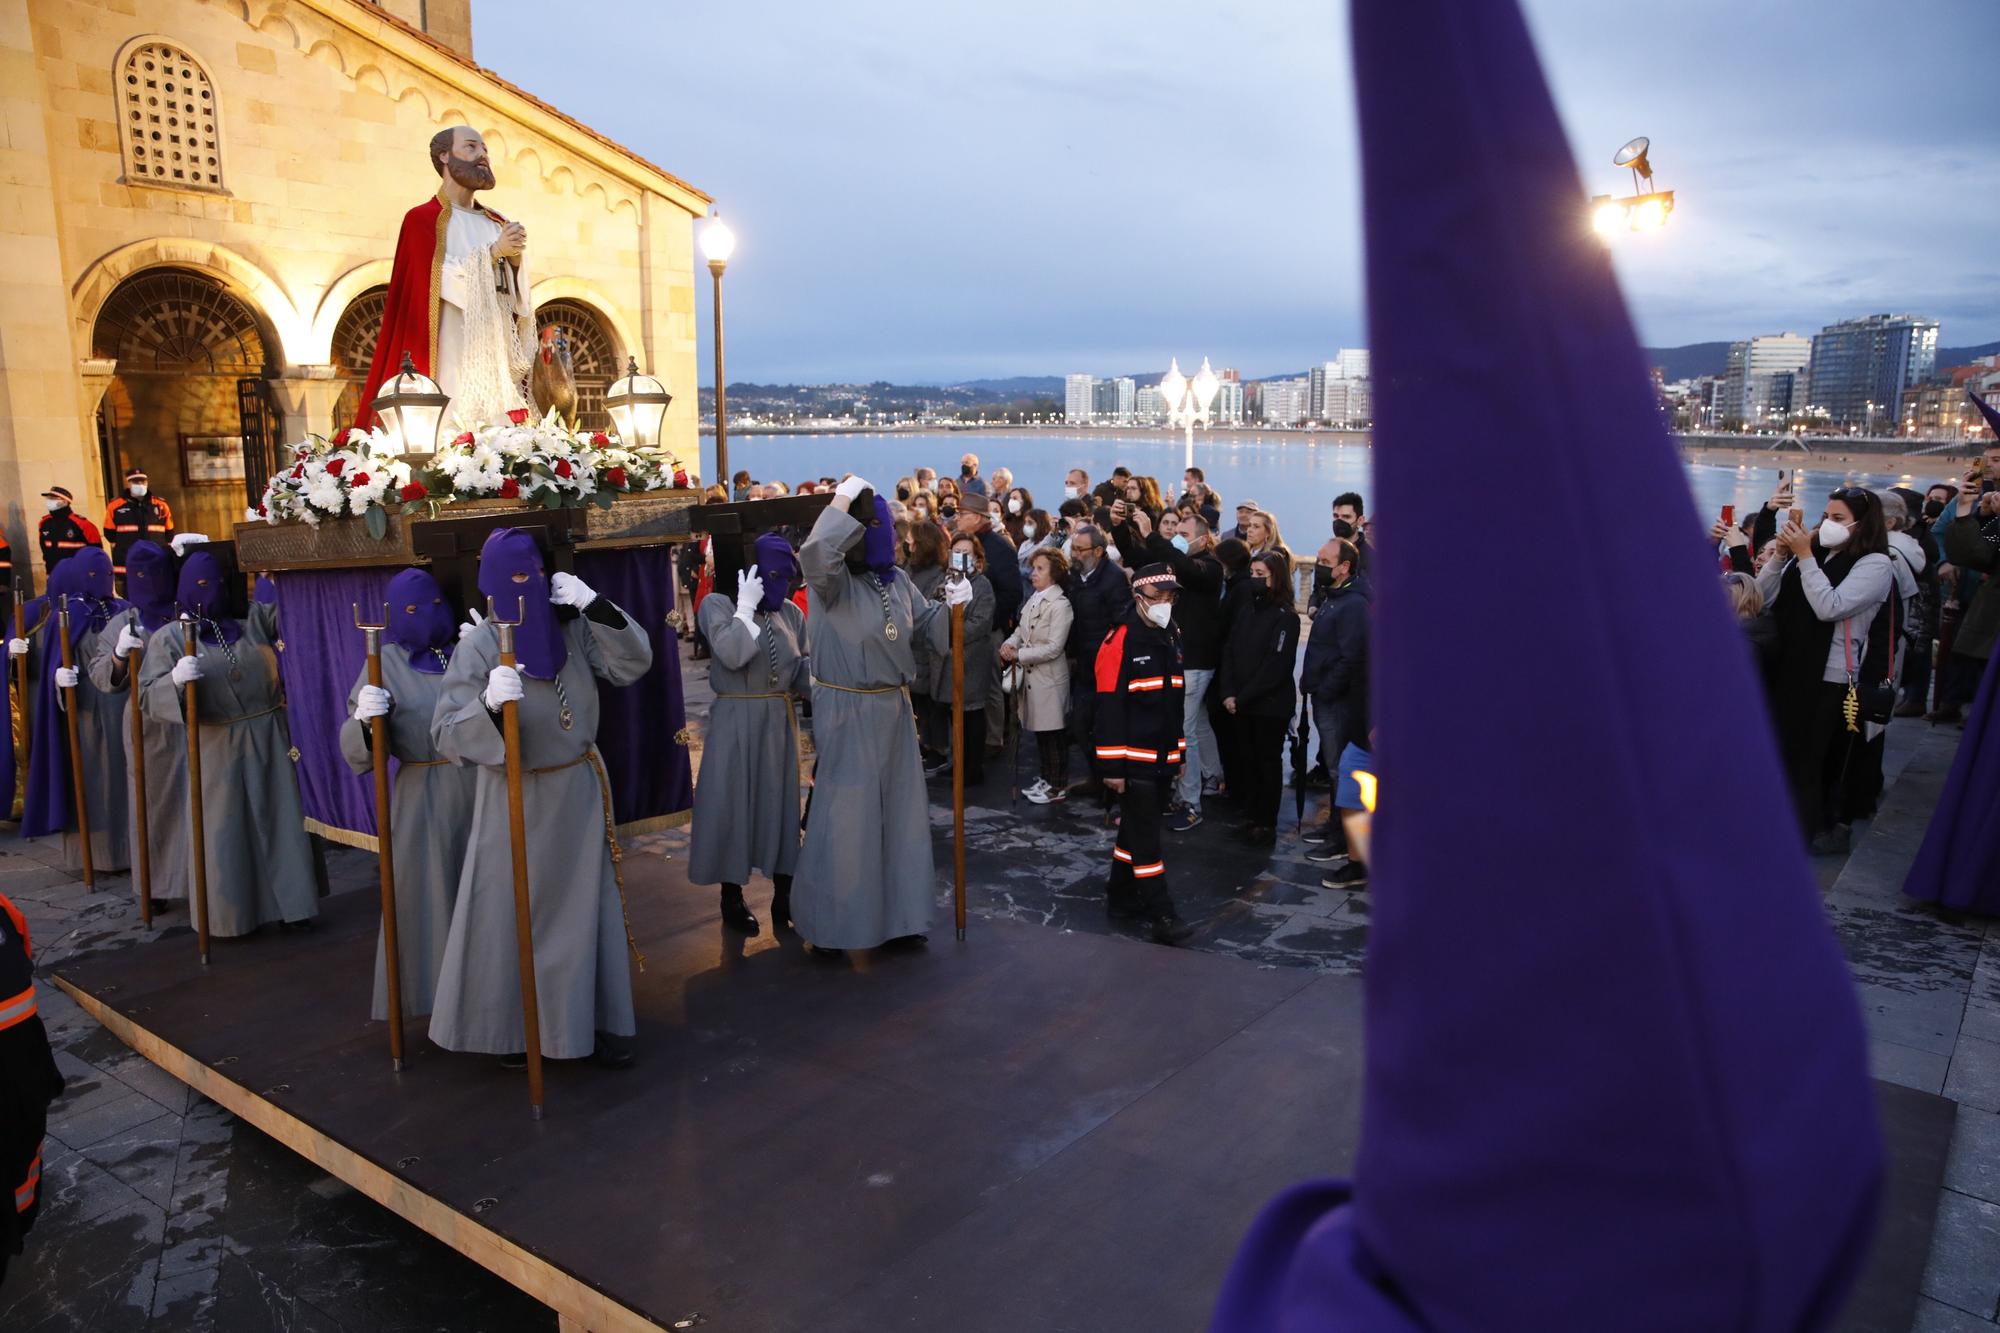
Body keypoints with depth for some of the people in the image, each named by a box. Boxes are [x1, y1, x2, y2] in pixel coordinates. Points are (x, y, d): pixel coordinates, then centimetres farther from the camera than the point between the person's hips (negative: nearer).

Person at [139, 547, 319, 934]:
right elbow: (148, 695, -7)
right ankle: (230, 914, 18)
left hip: (270, 740, 3)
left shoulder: (253, 618, 7)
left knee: (279, 821, 6)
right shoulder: (168, 638, -1)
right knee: (224, 831, 5)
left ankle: (287, 902, 16)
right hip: (216, 748, -2)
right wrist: (175, 681, -27)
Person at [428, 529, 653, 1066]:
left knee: (586, 909, 12)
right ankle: (512, 1026, 26)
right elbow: (447, 735, -18)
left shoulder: (570, 628, -4)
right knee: (514, 914, 8)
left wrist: (597, 607, -15)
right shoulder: (479, 646, -15)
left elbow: (633, 664, -3)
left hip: (580, 789, 4)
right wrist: (488, 705, -39)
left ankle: (600, 1021, 25)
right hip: (517, 798, -3)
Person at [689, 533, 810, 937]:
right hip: (737, 722, -4)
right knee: (734, 804, 3)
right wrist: (746, 606, -18)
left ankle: (783, 896, 21)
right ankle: (732, 898, 17)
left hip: (780, 721, 5)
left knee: (781, 802, 10)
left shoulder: (790, 612, 6)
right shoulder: (718, 604, -7)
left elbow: (805, 667, 9)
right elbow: (732, 655, -24)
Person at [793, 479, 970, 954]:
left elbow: (926, 623, 15)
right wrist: (841, 503, -27)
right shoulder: (834, 581, -13)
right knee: (845, 814, 1)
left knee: (898, 810, 14)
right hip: (846, 713, -7)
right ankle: (829, 922, 16)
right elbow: (814, 554, -36)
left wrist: (952, 605, -4)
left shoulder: (896, 581, 6)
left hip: (893, 710, 7)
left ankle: (896, 913, 28)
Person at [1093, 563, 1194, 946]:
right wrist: (1112, 766, -18)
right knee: (1145, 838, -5)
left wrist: (1180, 751, 20)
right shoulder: (1120, 641, -14)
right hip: (1134, 759, -8)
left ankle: (1121, 898, 29)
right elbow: (1109, 707, -17)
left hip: (1164, 757, 8)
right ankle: (1162, 916, -3)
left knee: (1136, 828, 16)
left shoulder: (1171, 637, 12)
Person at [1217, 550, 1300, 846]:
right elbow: (1229, 650, 5)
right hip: (1242, 703, 6)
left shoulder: (1285, 616, -11)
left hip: (1271, 704, -6)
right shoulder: (1248, 610, 10)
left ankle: (1266, 823, 12)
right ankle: (1250, 816, 22)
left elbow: (1276, 666, -17)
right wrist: (1228, 693, -7)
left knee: (1269, 761, 4)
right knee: (1249, 758, 11)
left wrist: (1242, 698, -17)